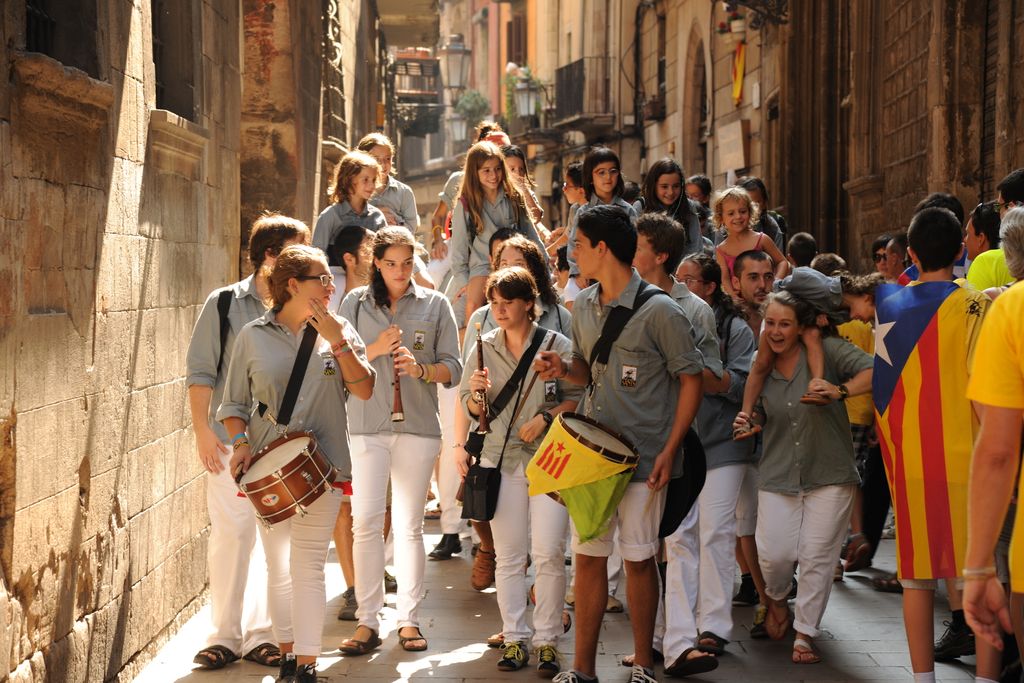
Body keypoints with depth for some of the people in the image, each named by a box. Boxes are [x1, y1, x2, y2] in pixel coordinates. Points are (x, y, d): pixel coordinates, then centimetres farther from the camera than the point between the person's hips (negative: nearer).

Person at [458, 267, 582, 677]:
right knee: (508, 555, 5)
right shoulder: (484, 347, 9)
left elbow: (578, 397, 1)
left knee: (548, 553, -6)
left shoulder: (556, 345, 1)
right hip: (501, 459, 3)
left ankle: (547, 642, 2)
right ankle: (515, 638, 13)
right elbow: (470, 410, 12)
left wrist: (545, 417, -12)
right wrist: (477, 394, -9)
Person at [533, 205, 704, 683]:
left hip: (643, 457, -5)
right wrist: (563, 370, -3)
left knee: (639, 558, 4)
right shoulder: (583, 306, 9)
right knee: (588, 555, 6)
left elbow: (690, 380, -7)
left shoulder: (658, 311, -11)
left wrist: (669, 450, -13)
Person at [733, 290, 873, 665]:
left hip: (829, 475, -3)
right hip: (778, 476, 3)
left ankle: (805, 633, 16)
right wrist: (746, 421, -1)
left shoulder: (827, 351, -7)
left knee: (817, 557, 1)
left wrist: (840, 391, -32)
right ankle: (777, 599, 29)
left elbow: (875, 370, -19)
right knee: (775, 553, -6)